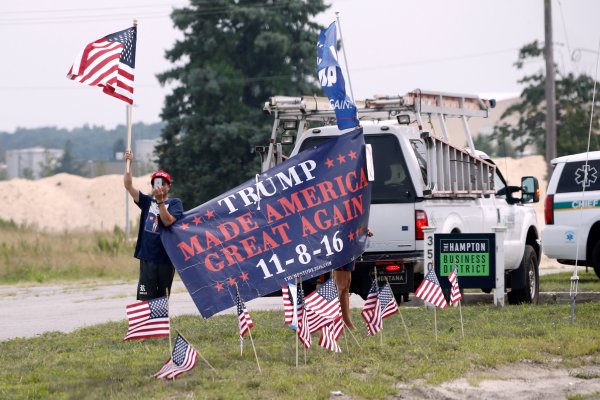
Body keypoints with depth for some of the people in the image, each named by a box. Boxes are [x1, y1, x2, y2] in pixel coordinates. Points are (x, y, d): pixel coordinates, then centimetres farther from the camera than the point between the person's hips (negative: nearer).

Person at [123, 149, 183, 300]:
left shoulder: (175, 203, 3)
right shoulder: (147, 201, 12)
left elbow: (168, 221, -14)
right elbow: (128, 186, 4)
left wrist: (160, 201, -21)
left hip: (166, 258, -2)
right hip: (147, 258, 2)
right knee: (145, 299, -6)